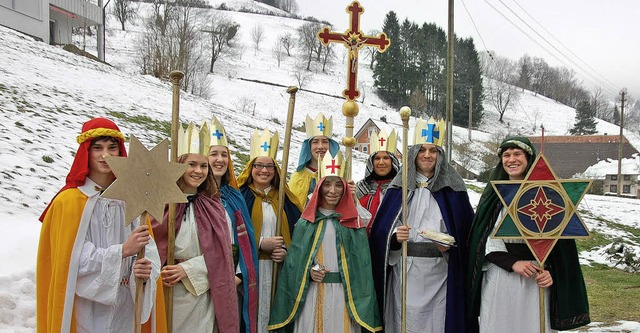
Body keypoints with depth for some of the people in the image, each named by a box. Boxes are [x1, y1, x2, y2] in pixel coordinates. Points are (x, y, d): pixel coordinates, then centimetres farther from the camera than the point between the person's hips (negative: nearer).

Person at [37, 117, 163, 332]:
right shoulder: (69, 201, -9)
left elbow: (148, 248, -2)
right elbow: (74, 259, -16)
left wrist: (145, 268, -23)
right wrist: (123, 250, -25)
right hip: (87, 310, -4)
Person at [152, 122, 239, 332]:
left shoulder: (212, 206, 6)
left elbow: (218, 252, 1)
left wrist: (187, 269, -11)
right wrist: (159, 273, -20)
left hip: (202, 294, 3)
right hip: (167, 293, -2)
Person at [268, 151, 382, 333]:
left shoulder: (353, 222, 7)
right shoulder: (306, 222, 7)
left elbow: (361, 262, 4)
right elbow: (294, 259, 7)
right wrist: (308, 272, -13)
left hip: (344, 294, 0)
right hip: (312, 293, 0)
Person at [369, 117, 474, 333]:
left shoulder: (452, 188, 5)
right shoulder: (400, 186, 5)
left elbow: (465, 229, 6)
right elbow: (381, 229, 2)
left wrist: (451, 243, -12)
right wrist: (395, 236, -17)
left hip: (440, 272, 0)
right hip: (406, 270, 0)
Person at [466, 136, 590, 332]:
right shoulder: (494, 194, 7)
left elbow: (560, 238, 1)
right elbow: (486, 240, 1)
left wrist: (551, 271, -13)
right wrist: (512, 263, -13)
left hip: (536, 278, -1)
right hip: (498, 277, 2)